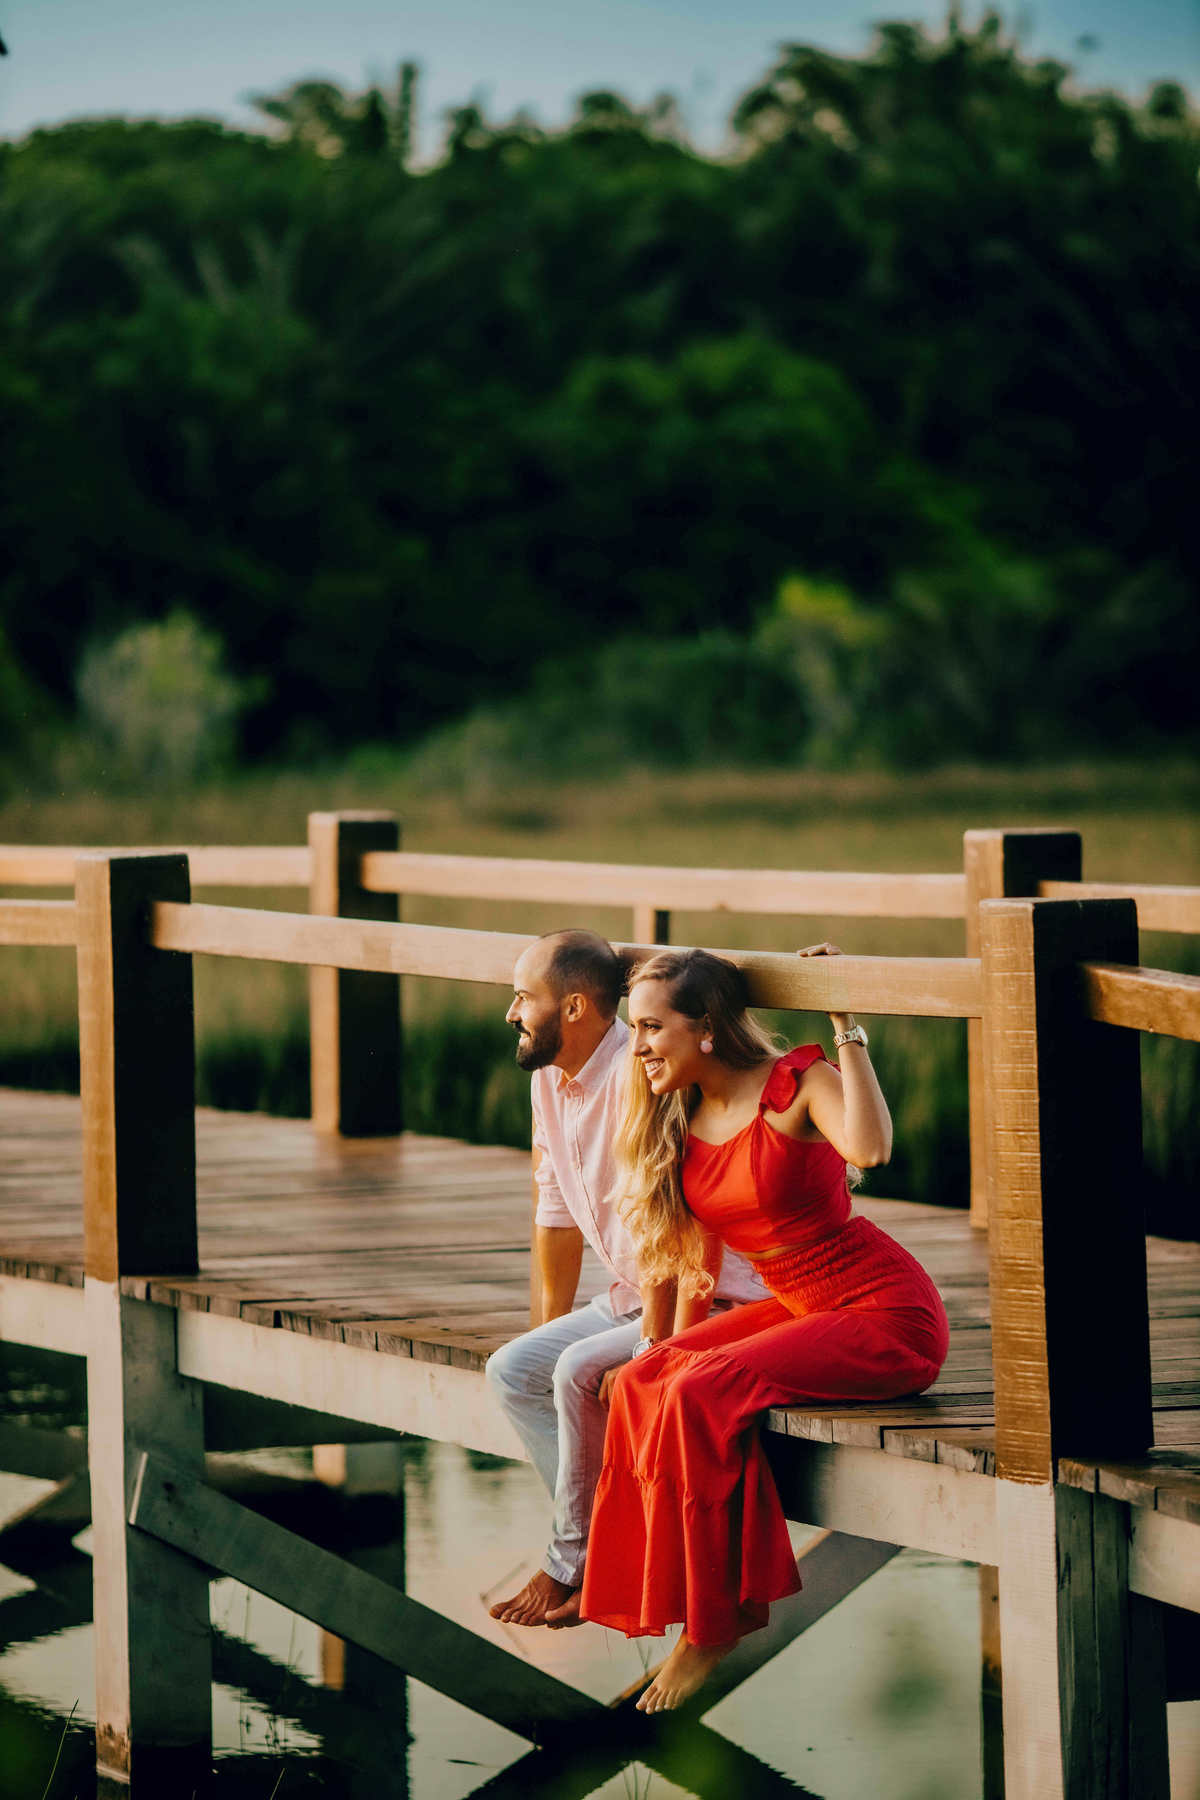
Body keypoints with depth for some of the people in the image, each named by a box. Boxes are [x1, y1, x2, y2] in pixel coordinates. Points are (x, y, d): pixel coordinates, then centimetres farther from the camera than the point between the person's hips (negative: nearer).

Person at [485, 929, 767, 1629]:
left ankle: (575, 1565, -11)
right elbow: (557, 1216, 17)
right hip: (635, 1296, 10)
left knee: (580, 1372, -26)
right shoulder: (550, 1078, 5)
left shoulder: (636, 1076, -24)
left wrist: (649, 1348, -26)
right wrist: (549, 1326, 19)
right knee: (513, 1371, 0)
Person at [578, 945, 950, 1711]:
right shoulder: (681, 1123, 8)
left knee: (701, 1395, -25)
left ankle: (712, 1623, -13)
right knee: (645, 1383, -13)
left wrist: (846, 1025, -29)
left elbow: (869, 1148, -35)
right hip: (798, 1308, 8)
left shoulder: (797, 1083, -14)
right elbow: (699, 1254, 17)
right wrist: (681, 1344, 8)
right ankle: (732, 1598, -7)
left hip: (885, 1314, -8)